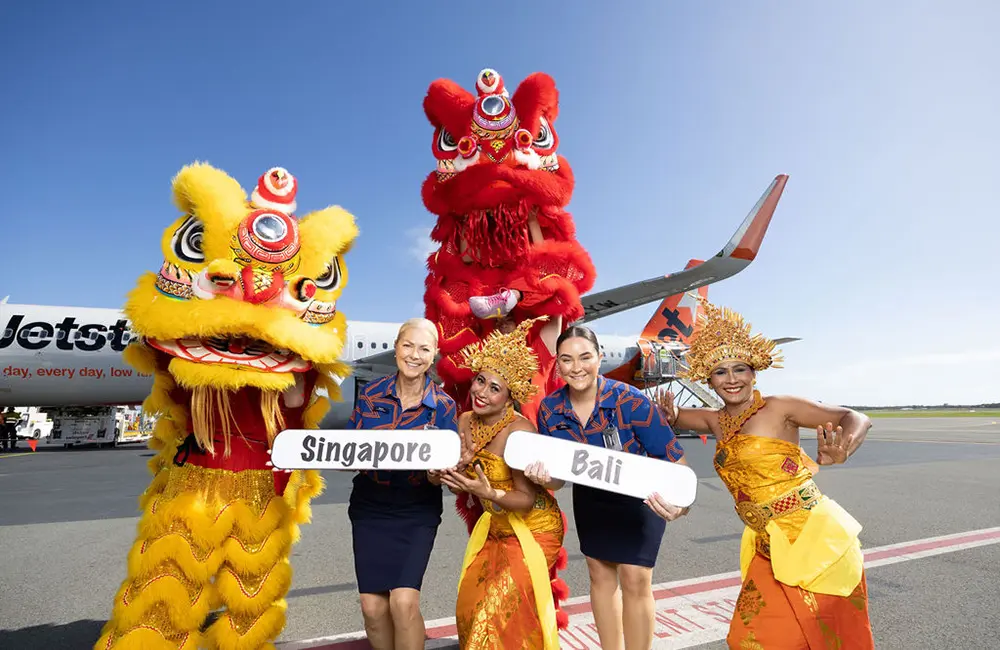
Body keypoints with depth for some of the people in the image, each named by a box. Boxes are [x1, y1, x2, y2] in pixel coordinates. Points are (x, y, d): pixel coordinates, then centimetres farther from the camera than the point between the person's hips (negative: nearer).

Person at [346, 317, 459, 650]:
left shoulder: (443, 405, -9)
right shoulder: (370, 394, -5)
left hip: (417, 511, -1)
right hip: (370, 507, 2)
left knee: (404, 602, -12)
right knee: (373, 606, 2)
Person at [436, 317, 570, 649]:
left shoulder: (519, 430, -28)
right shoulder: (465, 421, -8)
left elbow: (528, 498, -22)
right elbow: (463, 484, -2)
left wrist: (489, 493, -38)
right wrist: (459, 467, -22)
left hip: (533, 528, -6)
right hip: (495, 526, 6)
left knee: (502, 609, -8)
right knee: (471, 606, 8)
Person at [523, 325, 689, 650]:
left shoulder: (630, 400, -30)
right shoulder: (549, 409, -18)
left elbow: (675, 458, -27)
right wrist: (544, 477, -33)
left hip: (639, 497, -3)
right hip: (590, 499, 4)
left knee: (635, 579, -1)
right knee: (600, 574, 16)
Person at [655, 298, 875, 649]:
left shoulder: (779, 408, -11)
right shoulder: (716, 422, 6)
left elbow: (856, 419, -13)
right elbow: (674, 416, 21)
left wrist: (840, 450, -36)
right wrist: (671, 415, -4)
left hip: (815, 538, -6)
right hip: (768, 547, 6)